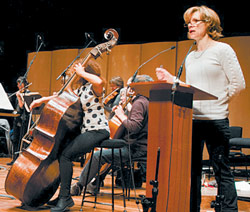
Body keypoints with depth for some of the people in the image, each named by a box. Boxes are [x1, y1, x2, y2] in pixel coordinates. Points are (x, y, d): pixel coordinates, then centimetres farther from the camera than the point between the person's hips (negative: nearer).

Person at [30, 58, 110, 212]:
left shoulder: (94, 88, -10)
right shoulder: (79, 90, 16)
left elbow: (99, 81, -34)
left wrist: (81, 72, -19)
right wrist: (42, 100, 13)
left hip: (98, 131, -9)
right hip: (84, 131, 9)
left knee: (65, 154, -22)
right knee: (59, 152, 1)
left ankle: (65, 198, -14)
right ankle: (63, 196, 11)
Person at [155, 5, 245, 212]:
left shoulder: (222, 50, -2)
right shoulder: (190, 57, 17)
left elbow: (238, 84, -6)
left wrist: (217, 101, -7)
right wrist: (171, 79, 7)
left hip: (216, 120, -6)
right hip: (191, 119, 7)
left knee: (222, 170, -2)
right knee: (192, 169, 10)